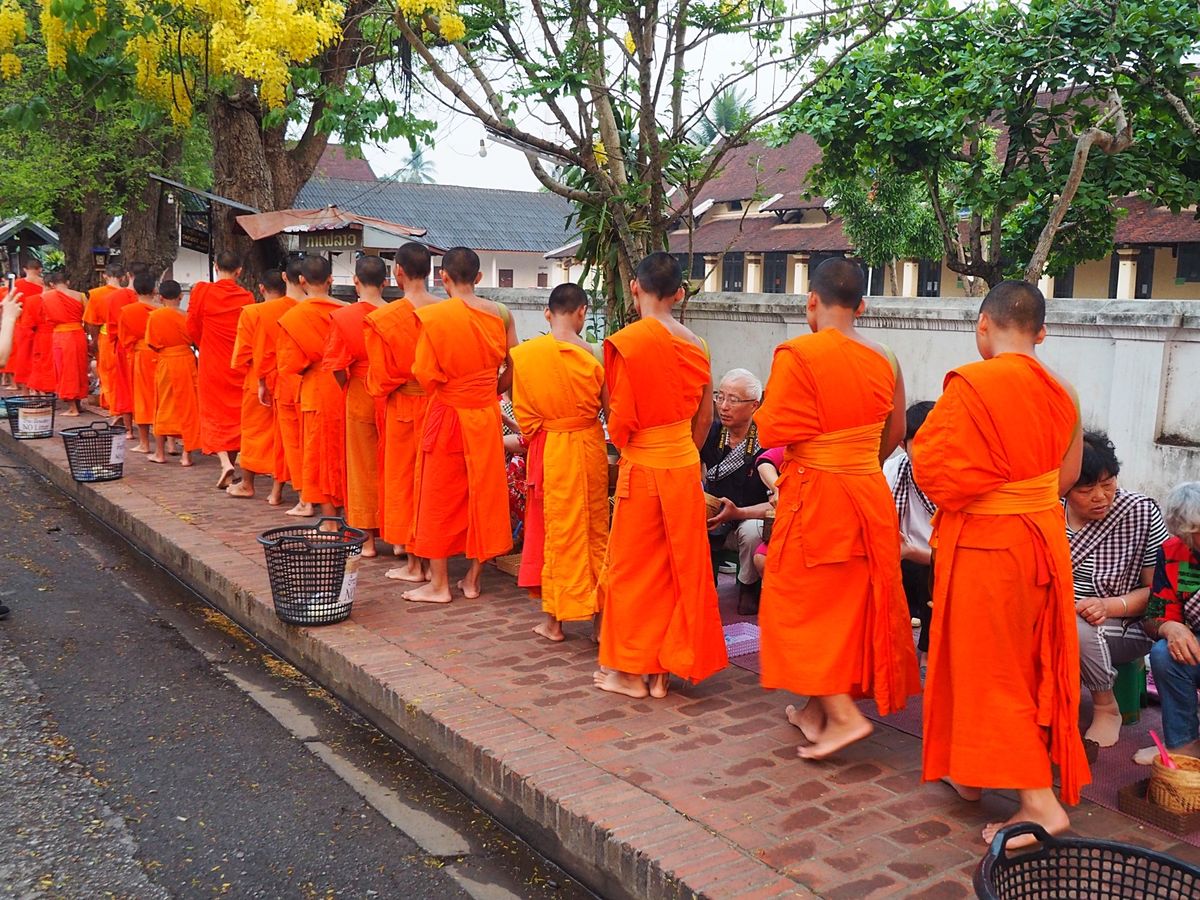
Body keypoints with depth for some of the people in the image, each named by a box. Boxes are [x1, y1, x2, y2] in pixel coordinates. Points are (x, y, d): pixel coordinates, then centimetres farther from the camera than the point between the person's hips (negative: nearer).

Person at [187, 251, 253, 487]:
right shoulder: (247, 297, -7)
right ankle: (232, 458, 20)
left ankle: (225, 463, -12)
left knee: (214, 414, 6)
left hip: (212, 362, -1)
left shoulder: (202, 290, -8)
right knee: (236, 414, 13)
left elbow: (192, 327, -1)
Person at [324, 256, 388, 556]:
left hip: (359, 395, -1)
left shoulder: (343, 317, -9)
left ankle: (367, 537, 14)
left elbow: (337, 366, -8)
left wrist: (348, 387, 8)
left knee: (363, 466, 9)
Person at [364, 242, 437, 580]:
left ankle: (414, 564, 14)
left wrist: (377, 387, 10)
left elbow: (380, 378, -11)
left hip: (403, 406, -3)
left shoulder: (384, 318, -14)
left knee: (404, 479, 9)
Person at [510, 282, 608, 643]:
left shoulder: (523, 353, -8)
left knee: (554, 528, 10)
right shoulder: (593, 354, -10)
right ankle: (595, 607, 21)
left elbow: (522, 410, -2)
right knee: (593, 527, 13)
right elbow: (610, 405, -2)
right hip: (589, 447, 0)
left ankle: (553, 619, 15)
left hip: (548, 450, 0)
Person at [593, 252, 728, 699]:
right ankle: (664, 669, 21)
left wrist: (621, 441, 6)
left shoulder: (628, 341, -14)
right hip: (686, 465, 5)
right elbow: (705, 417, 8)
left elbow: (621, 418, -15)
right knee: (679, 565, 12)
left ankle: (631, 671, 18)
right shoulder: (695, 345, 2)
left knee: (633, 567, 8)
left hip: (642, 466, -5)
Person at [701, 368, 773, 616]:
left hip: (747, 520, -2)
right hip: (711, 520, 2)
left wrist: (738, 512, -34)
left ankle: (749, 586, -4)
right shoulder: (710, 433, -5)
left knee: (753, 530, -35)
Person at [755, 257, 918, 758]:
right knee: (853, 601, 14)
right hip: (870, 493, 6)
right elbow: (894, 434, 12)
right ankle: (818, 709, 27)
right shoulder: (884, 360, 3)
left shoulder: (798, 353, -15)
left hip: (815, 494, -6)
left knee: (804, 603, 6)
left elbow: (772, 431, -15)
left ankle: (843, 715, -1)